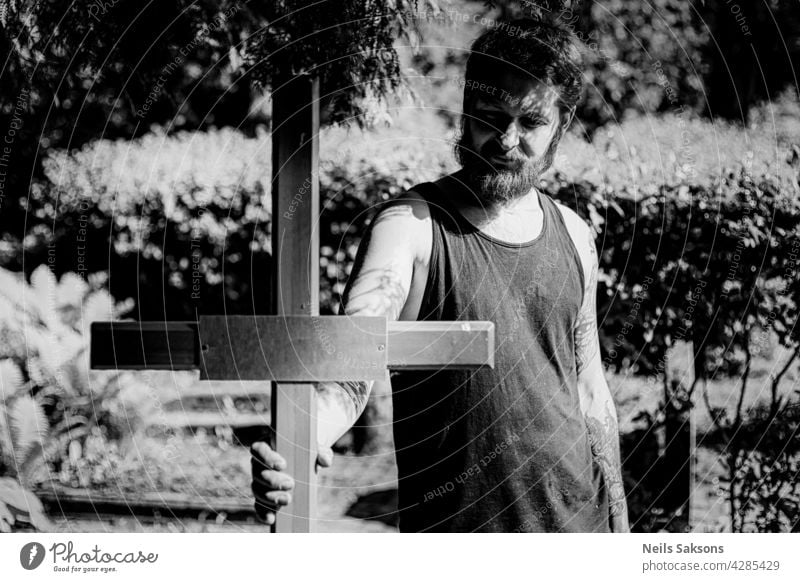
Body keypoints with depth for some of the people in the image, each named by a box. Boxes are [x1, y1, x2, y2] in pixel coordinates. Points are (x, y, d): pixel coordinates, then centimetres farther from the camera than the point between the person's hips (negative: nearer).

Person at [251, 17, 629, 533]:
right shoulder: (411, 228, -11)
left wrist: (618, 522, 14)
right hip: (455, 531, -5)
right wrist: (298, 445, -44)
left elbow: (590, 392, 13)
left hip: (579, 521, 5)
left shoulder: (574, 236, 6)